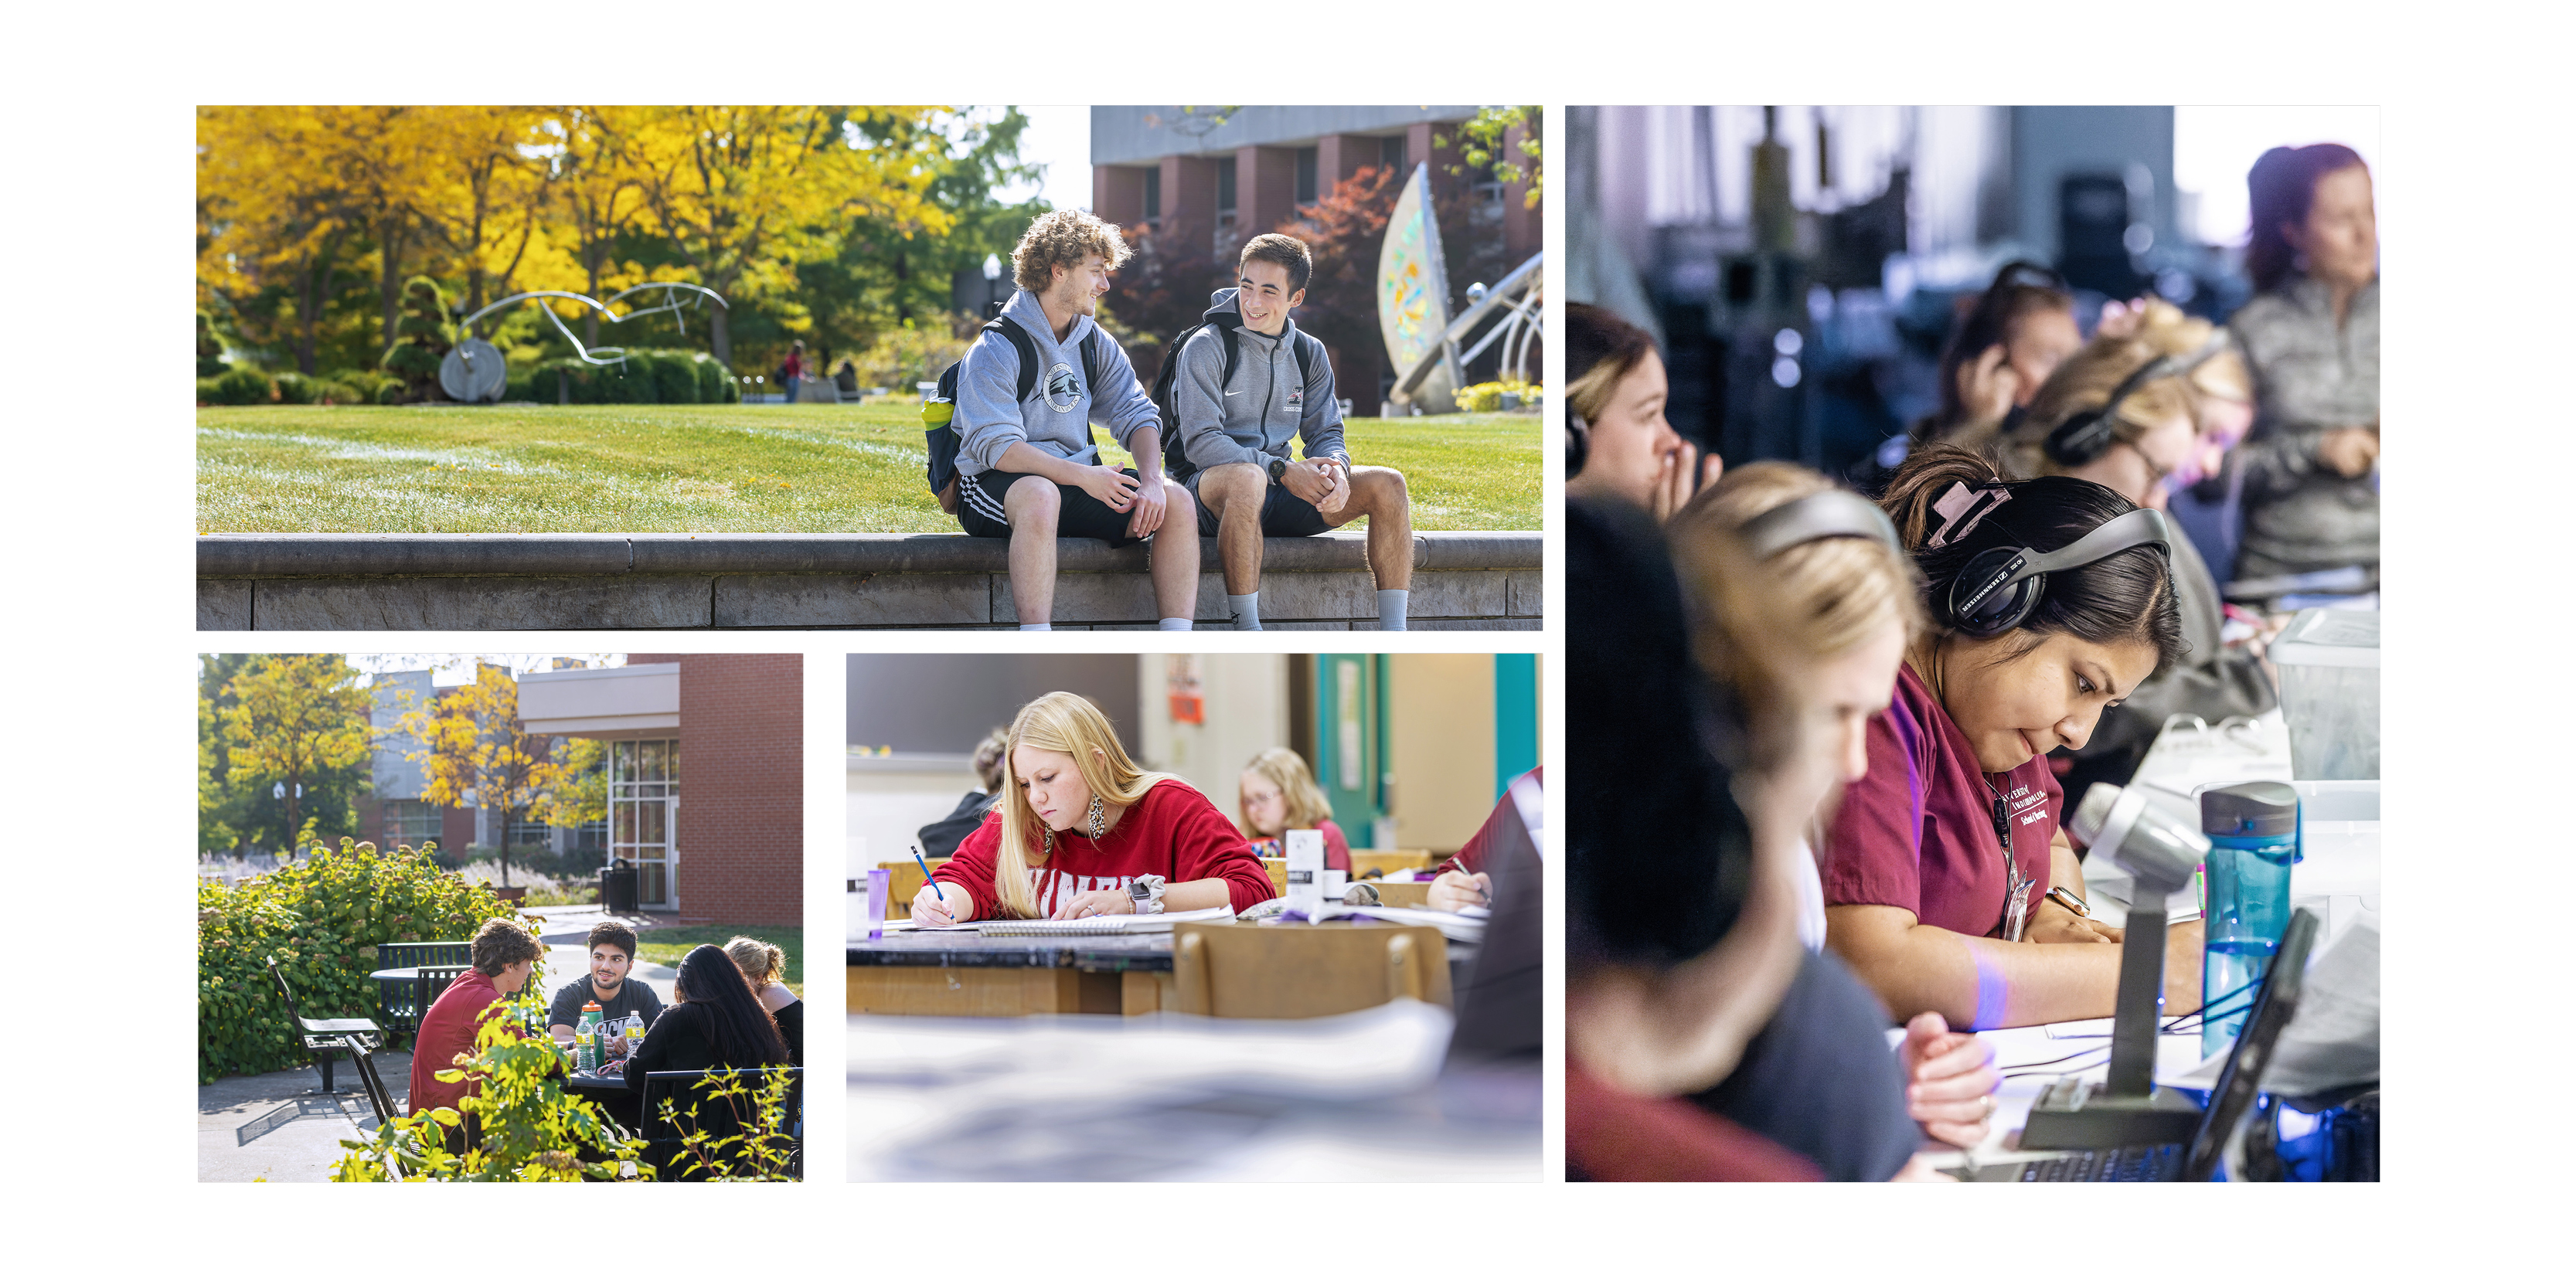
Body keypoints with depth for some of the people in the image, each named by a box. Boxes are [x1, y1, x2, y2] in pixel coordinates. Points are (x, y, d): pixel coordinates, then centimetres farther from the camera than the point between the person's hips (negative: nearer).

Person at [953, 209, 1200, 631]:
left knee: (1178, 501, -15)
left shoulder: (1094, 344, 11)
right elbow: (996, 446, -21)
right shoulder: (995, 351, -10)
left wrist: (1151, 481, -16)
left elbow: (1137, 415, 5)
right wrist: (1082, 476, -30)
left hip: (1081, 479, 7)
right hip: (998, 486, -7)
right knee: (1039, 495, -42)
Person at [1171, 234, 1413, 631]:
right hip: (1211, 486, -6)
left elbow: (1326, 433, 10)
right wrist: (1282, 471, -26)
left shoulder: (1308, 354, 11)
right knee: (1246, 478, -42)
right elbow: (1200, 442, -16)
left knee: (1387, 483, -13)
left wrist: (1336, 468, -16)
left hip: (1280, 491, 6)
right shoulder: (1206, 348, -8)